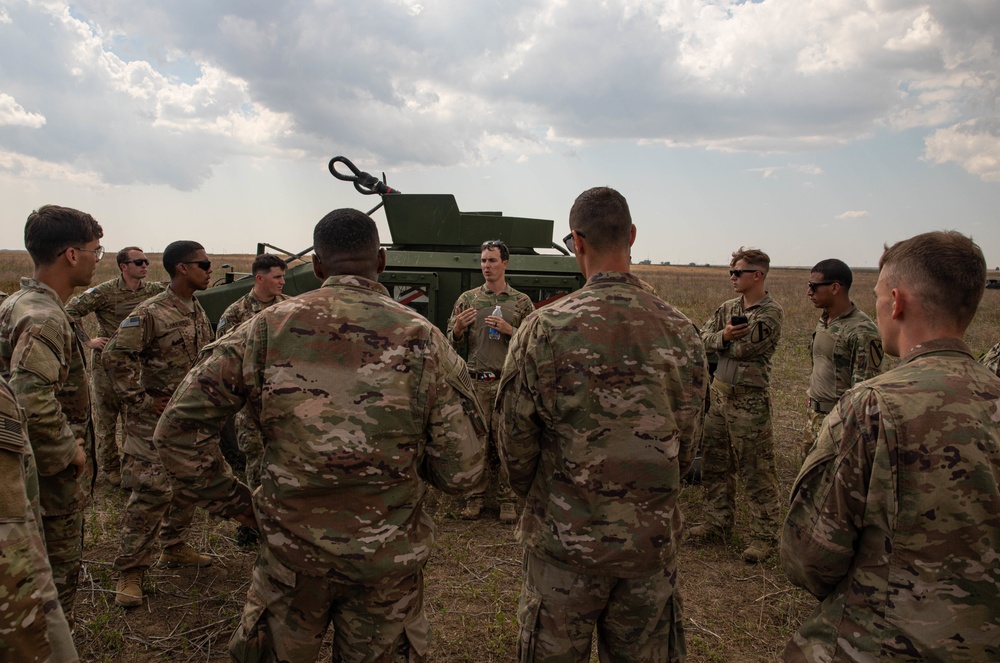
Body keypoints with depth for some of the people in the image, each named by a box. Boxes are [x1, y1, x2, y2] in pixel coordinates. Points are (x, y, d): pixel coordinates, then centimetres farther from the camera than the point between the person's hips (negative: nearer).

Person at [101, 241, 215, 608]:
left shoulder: (199, 312, 9)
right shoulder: (151, 313, -17)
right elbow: (115, 356, -20)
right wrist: (141, 400, -18)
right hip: (156, 420, -8)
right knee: (151, 492, -6)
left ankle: (174, 547, 34)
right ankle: (130, 570, 7)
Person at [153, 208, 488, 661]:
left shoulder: (268, 328, -8)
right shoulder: (423, 340, -11)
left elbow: (178, 429, -6)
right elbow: (463, 472, -11)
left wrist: (230, 502, 5)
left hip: (291, 553, 1)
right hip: (389, 560, 0)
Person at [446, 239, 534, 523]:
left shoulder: (521, 302, 6)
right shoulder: (467, 299, 9)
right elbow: (453, 345, 11)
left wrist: (510, 330, -11)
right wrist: (458, 329, -11)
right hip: (475, 383, 1)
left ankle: (507, 500, 15)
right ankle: (474, 497, 19)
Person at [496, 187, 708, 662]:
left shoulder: (546, 329, -15)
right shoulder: (680, 330, -4)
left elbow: (515, 441, -8)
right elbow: (687, 443, 4)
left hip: (565, 539, -3)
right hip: (653, 542, 3)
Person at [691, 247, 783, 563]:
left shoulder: (771, 312, -11)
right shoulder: (728, 307, 11)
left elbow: (744, 348, -22)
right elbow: (703, 338, 1)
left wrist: (720, 341, -4)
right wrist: (724, 336, -19)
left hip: (750, 401, -7)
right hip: (719, 394, 7)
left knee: (756, 471, 1)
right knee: (714, 463, 16)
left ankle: (764, 535, 13)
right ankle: (718, 520, 32)